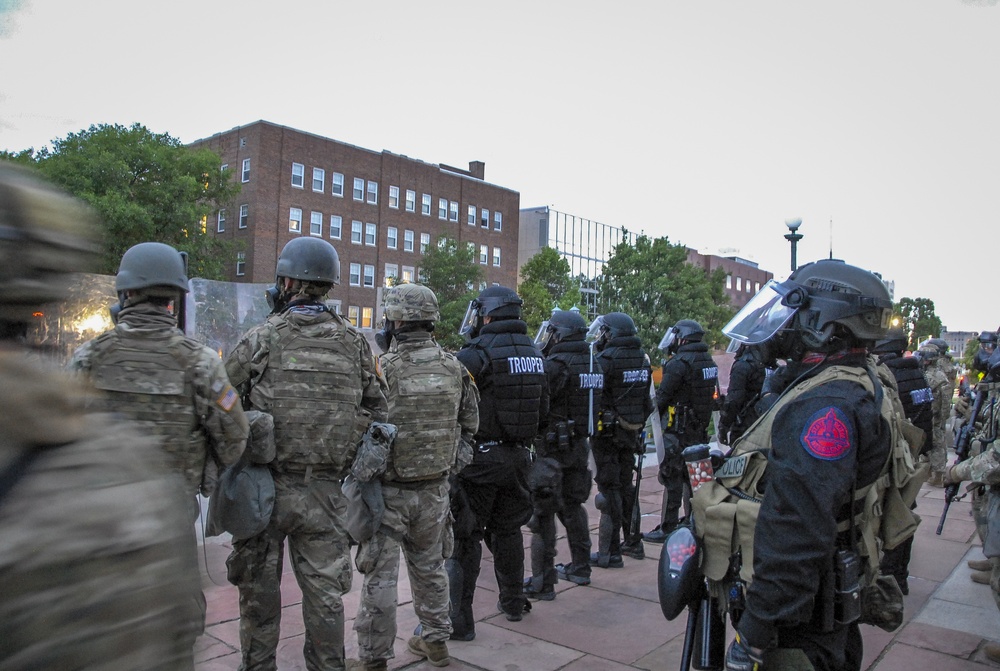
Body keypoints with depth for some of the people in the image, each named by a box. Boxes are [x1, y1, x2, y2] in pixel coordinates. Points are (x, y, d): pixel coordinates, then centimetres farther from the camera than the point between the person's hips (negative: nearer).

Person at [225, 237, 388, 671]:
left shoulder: (261, 339, -9)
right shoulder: (354, 344, 1)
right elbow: (377, 414, 5)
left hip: (264, 486, -2)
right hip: (325, 491, 2)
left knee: (259, 589, 16)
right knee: (325, 592, 12)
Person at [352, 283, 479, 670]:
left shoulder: (382, 369, -18)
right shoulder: (455, 368, -2)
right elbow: (471, 424, 7)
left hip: (389, 489, -5)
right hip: (435, 489, 5)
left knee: (380, 577, 7)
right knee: (429, 567, 22)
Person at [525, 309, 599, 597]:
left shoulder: (555, 365, -18)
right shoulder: (593, 364, 7)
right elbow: (593, 403, 12)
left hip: (552, 446, -8)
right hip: (580, 444, 8)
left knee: (542, 511, -1)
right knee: (572, 505, 20)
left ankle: (543, 581, 3)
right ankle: (580, 567, 31)